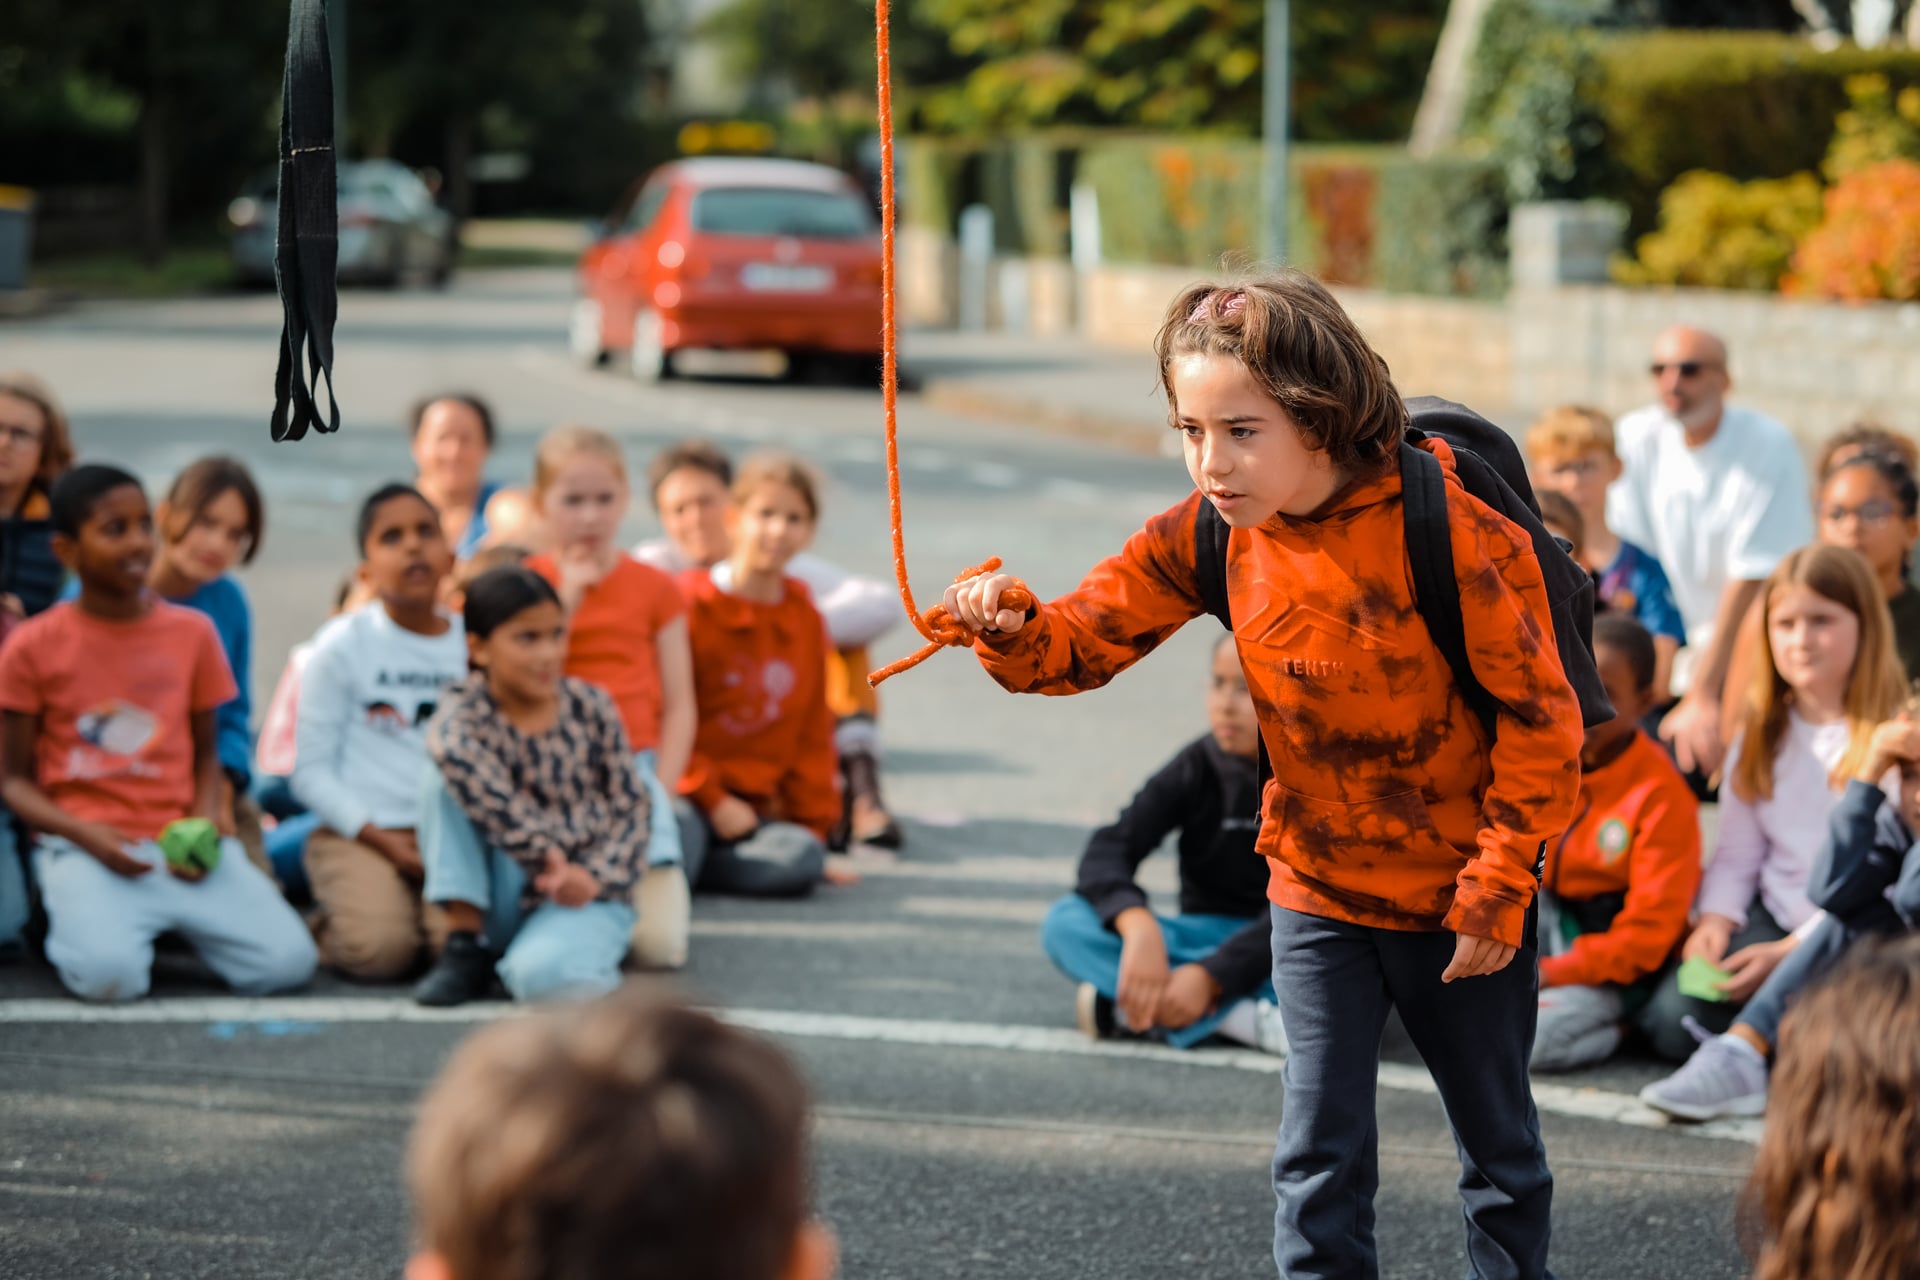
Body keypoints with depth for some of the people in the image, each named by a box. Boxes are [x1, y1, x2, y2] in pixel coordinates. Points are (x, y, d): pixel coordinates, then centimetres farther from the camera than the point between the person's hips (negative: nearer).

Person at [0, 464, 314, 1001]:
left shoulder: (192, 633, 9)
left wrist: (205, 820, -7)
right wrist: (84, 835, -15)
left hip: (181, 841, 3)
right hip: (88, 845, -3)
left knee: (287, 961, -19)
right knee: (111, 975, -33)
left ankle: (172, 920, 9)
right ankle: (79, 917, 4)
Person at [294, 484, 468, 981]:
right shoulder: (344, 644, 0)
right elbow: (310, 770, -2)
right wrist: (381, 838, -11)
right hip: (357, 833, -2)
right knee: (382, 950, -26)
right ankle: (331, 924, 7)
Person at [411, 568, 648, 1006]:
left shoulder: (592, 707, -1)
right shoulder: (462, 715, -10)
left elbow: (630, 806, 2)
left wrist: (594, 878, -16)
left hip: (589, 891, -2)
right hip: (508, 893, 2)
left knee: (542, 974, -36)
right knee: (445, 787, -22)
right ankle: (465, 942, -15)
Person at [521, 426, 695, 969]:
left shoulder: (654, 588, 9)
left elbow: (678, 705, 7)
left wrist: (658, 792, -7)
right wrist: (566, 596, -9)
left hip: (634, 764, 0)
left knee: (661, 944, -16)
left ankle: (663, 871, 16)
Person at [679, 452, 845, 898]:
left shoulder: (806, 620, 16)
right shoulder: (690, 605, -2)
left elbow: (812, 735, 20)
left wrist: (813, 827, 14)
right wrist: (713, 800, -11)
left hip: (754, 805, 7)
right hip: (686, 796, -7)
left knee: (802, 862, -29)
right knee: (681, 842, -43)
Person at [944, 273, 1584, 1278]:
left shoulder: (1444, 529, -23)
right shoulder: (1208, 534, -9)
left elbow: (1539, 713, -18)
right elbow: (1083, 639, -4)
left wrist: (1498, 891, -16)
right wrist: (1013, 631, -28)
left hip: (1458, 896, -3)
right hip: (1315, 891, 3)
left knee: (1498, 1147, 14)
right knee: (1319, 1158, 4)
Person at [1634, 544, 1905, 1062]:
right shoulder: (1763, 731, 11)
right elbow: (1736, 854, 11)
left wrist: (1790, 952, -20)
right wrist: (1715, 918, -10)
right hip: (1772, 919, 5)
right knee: (1671, 1020, -19)